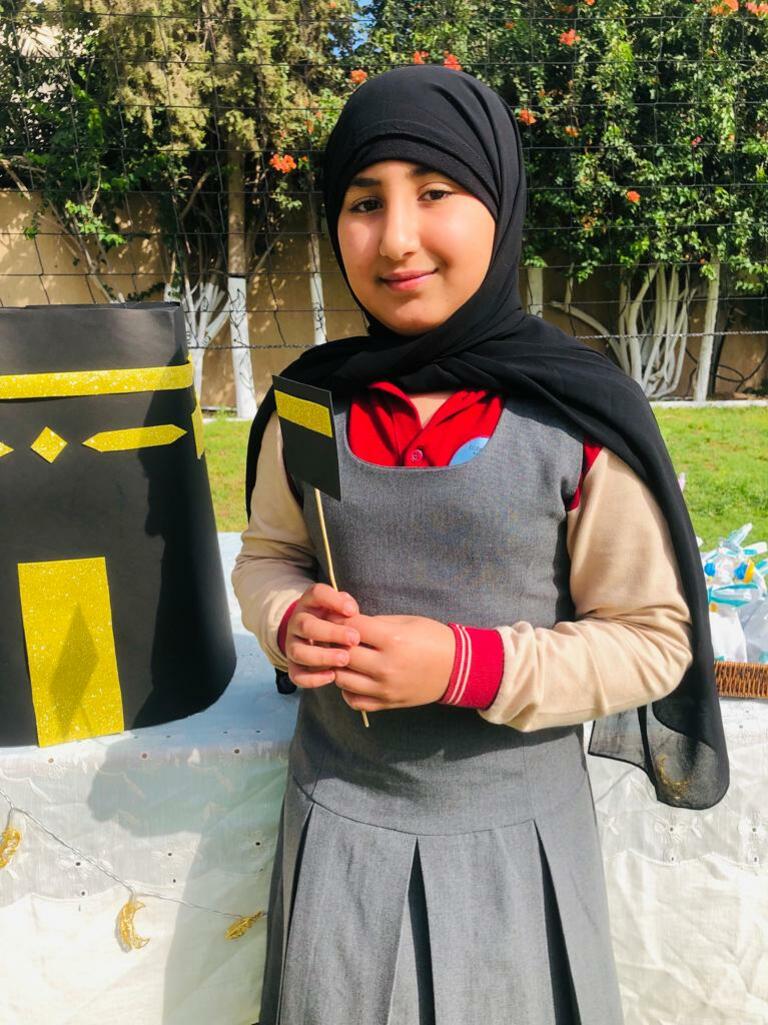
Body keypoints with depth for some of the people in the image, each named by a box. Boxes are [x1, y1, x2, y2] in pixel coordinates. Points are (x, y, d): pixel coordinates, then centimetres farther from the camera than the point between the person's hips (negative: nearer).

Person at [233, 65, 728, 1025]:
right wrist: (290, 620, -15)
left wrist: (468, 665, -23)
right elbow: (267, 555, 7)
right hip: (337, 811, 3)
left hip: (512, 827, -2)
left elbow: (653, 639, -11)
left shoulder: (582, 419, -17)